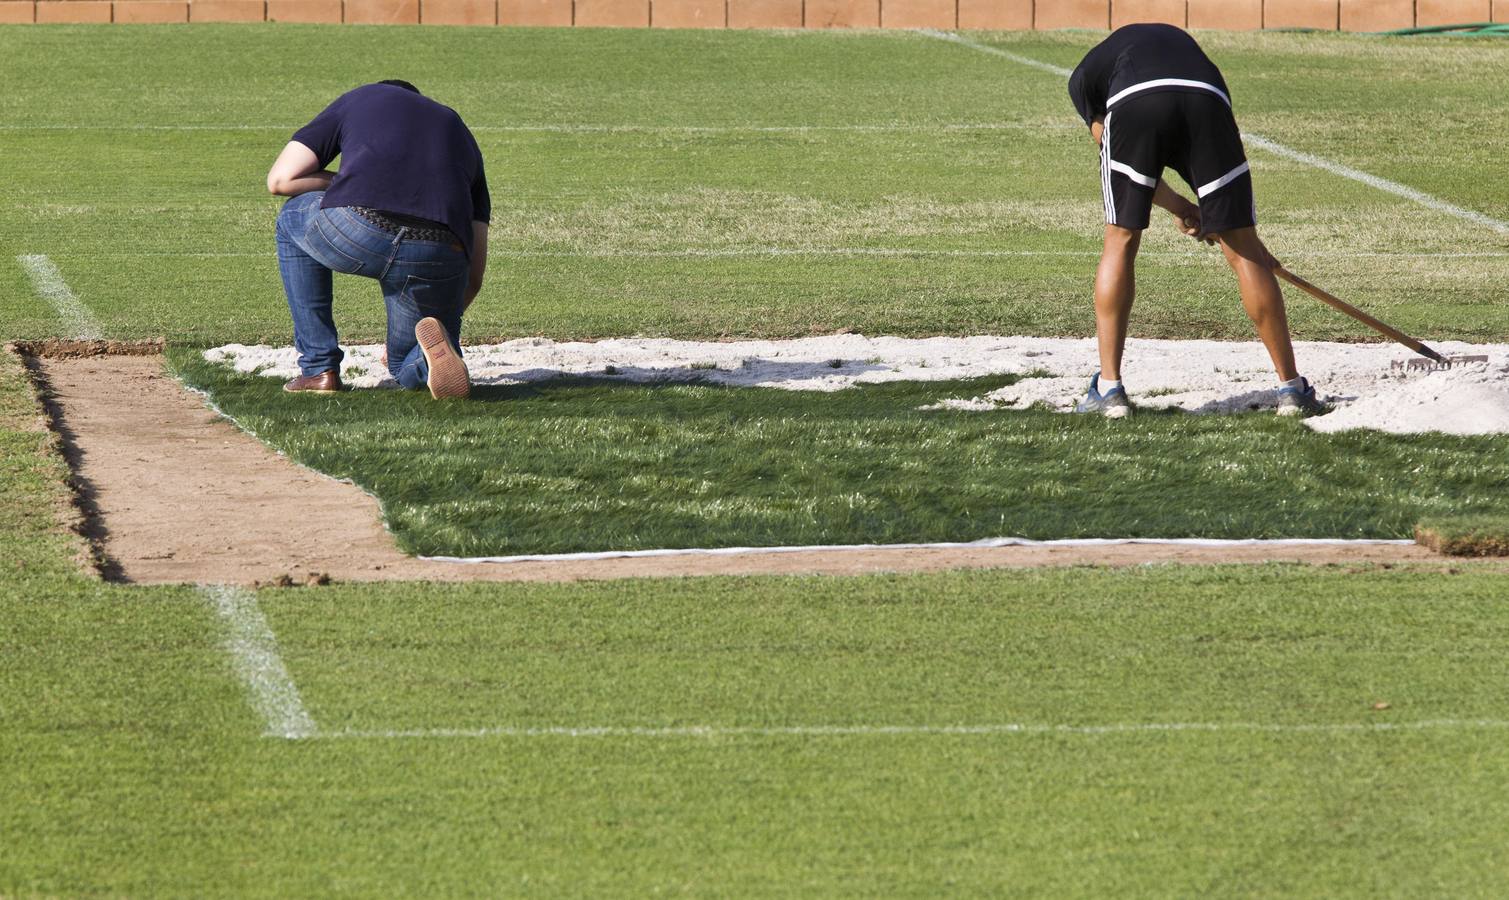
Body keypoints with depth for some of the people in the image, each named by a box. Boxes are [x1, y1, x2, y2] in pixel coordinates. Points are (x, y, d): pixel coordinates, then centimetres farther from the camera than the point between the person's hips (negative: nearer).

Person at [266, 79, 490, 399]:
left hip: (356, 230, -2)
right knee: (407, 368, 31)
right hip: (439, 257, 3)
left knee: (293, 220, 36)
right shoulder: (461, 134, 36)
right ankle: (434, 350, -7)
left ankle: (319, 369, 28)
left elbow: (280, 179, 22)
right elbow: (474, 274, 33)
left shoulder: (357, 99, 30)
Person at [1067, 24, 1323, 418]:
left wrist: (1179, 207, 37)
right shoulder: (1180, 42, 43)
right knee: (1241, 249, 9)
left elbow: (1118, 156, 30)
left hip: (1133, 104, -2)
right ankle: (1291, 386, 13)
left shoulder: (1084, 75, 35)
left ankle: (1108, 387, 13)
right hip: (1205, 104, 2)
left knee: (1120, 242, 15)